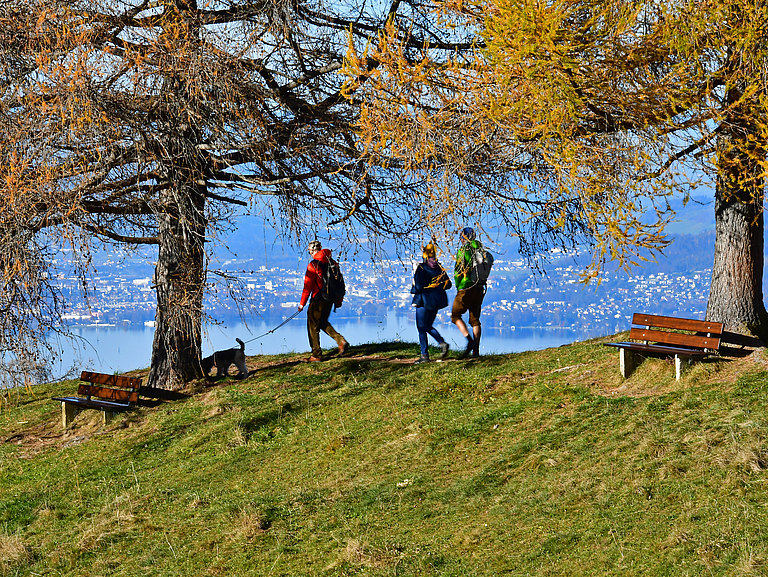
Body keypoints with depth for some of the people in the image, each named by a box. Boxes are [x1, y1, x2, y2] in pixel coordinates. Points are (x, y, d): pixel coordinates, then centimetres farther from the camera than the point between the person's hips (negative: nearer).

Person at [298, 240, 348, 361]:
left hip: (317, 300, -7)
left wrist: (302, 303, -7)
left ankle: (317, 355, 7)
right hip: (330, 300, 7)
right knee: (323, 323, 24)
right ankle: (341, 340, 6)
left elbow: (308, 286, -13)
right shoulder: (333, 263, 6)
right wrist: (338, 300, 18)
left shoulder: (313, 265, -13)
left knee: (313, 327, 5)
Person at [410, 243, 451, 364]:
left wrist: (413, 290, 3)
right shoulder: (439, 267, 5)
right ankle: (442, 343, 0)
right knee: (428, 326, 20)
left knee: (422, 328, 1)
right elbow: (448, 284, 6)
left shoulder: (421, 268, -14)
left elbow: (418, 287, -18)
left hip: (425, 300, -7)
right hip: (437, 301, 7)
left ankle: (424, 355, -1)